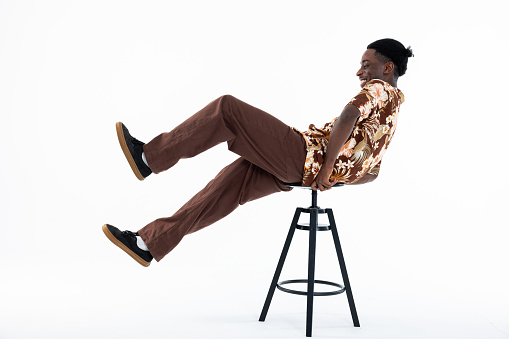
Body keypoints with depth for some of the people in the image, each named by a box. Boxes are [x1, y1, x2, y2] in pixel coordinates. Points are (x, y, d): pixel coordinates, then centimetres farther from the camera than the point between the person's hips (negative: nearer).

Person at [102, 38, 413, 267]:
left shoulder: (379, 88, -3)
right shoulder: (393, 109, 26)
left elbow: (349, 116, -28)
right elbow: (371, 171, 29)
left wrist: (326, 166, -23)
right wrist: (337, 177, 18)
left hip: (305, 154, -10)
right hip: (305, 172, 10)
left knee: (227, 108, -11)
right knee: (230, 183, 7)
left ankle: (149, 157, -7)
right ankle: (150, 243, 8)